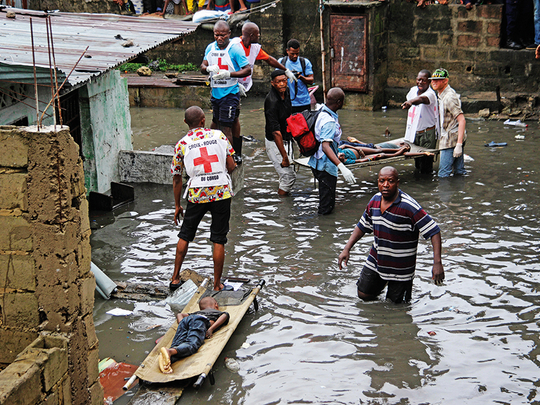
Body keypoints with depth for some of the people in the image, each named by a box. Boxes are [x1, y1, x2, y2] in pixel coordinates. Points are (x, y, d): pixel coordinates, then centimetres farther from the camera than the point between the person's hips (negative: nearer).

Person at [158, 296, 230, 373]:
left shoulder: (197, 312, 48)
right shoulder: (219, 312, 38)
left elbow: (179, 314, 37)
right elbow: (225, 315, 12)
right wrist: (211, 329, 2)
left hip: (185, 320, 4)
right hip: (201, 321, -4)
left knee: (177, 346, -16)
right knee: (192, 345, -27)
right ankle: (170, 351, -57)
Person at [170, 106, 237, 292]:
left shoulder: (182, 144, 5)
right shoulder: (219, 135, 4)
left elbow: (177, 178, 9)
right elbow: (231, 166, 2)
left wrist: (177, 205, 19)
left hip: (197, 194, 1)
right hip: (222, 192, 0)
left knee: (185, 235, 18)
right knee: (218, 240, 7)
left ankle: (175, 278, 24)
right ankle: (217, 284, 12)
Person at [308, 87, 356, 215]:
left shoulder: (322, 112, 4)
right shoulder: (329, 121, -27)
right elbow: (325, 147, -37)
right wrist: (342, 167, -46)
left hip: (317, 163, 10)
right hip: (325, 166, -10)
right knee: (327, 207, 0)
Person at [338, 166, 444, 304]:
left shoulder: (409, 207, -24)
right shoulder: (375, 200, -4)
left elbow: (434, 231, -24)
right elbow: (362, 226, 11)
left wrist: (437, 263, -32)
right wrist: (347, 249, 3)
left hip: (400, 267, -5)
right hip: (375, 261, 5)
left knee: (395, 302, 7)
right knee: (364, 295, 12)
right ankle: (383, 281, 39)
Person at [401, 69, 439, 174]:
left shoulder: (430, 94, -20)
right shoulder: (413, 90, 3)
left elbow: (422, 99, -44)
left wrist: (410, 102, -62)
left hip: (427, 134, -7)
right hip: (413, 132, 7)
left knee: (425, 166, -5)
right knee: (417, 165, 17)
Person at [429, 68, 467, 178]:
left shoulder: (449, 97, -18)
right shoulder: (441, 95, 14)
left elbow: (462, 120, -24)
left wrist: (459, 144, -28)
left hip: (451, 139, -10)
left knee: (443, 173, -8)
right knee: (459, 171, 11)